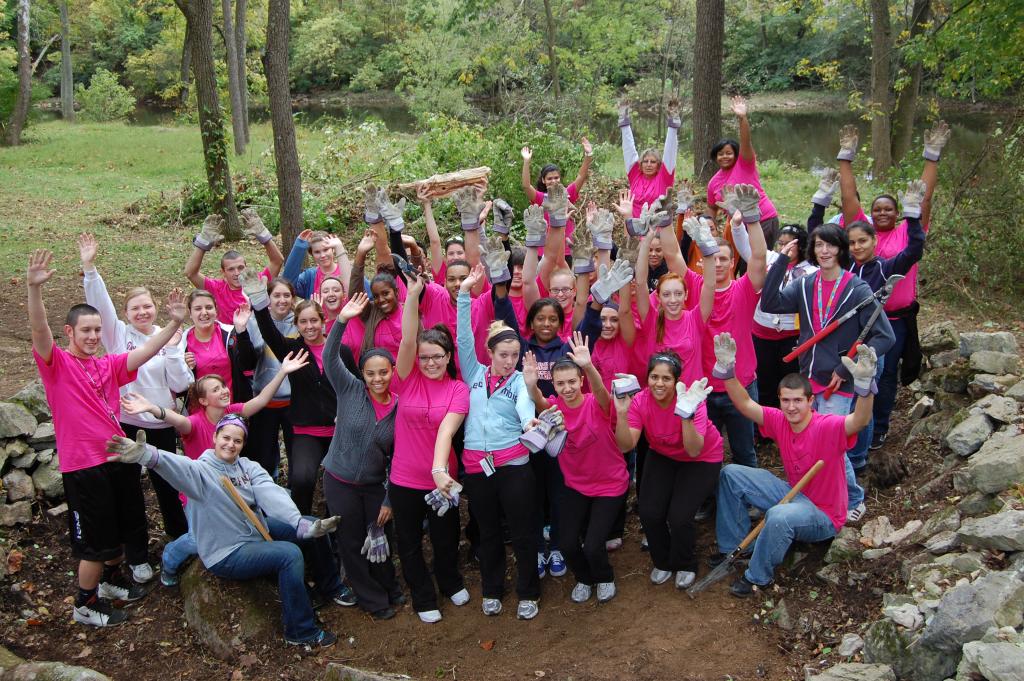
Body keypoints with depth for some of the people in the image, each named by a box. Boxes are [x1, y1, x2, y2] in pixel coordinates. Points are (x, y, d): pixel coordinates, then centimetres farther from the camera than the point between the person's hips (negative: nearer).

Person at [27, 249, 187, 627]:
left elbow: (147, 351, 1)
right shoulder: (57, 363, -7)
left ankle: (111, 580, 45)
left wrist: (174, 323, -13)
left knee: (121, 530, 22)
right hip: (83, 465, -6)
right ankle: (85, 604, 22)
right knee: (95, 541, 3)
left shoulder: (109, 365, 10)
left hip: (119, 458, 7)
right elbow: (39, 331, -24)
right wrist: (34, 287, -39)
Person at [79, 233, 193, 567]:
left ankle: (181, 539, 35)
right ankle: (136, 556, 21)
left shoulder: (168, 339, 0)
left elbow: (179, 385, -6)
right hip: (125, 422, -1)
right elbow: (99, 304, -17)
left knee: (166, 483, 14)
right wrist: (89, 268, -28)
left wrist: (172, 349, -16)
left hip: (160, 423, 1)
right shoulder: (119, 335, -2)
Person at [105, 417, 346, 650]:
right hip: (227, 553, -7)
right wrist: (145, 454, -64)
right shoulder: (202, 470, -17)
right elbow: (177, 466, -40)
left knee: (315, 527, 3)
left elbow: (271, 494, -18)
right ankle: (302, 633, -15)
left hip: (259, 530, 7)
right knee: (289, 554, -27)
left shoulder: (249, 467, 0)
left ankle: (331, 589, 27)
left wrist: (300, 524, -35)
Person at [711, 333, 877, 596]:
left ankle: (757, 577, -12)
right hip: (793, 494, 7)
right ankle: (732, 547, 11)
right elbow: (745, 404, -7)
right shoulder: (780, 420, -7)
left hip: (823, 516, -7)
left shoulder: (827, 427, -25)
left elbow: (860, 420, -43)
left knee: (779, 517, -39)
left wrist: (864, 383, -62)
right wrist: (726, 369, -22)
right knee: (731, 474, 0)